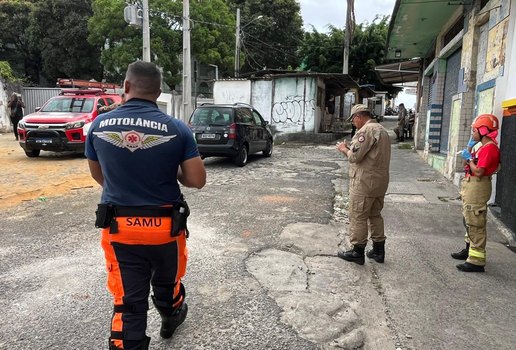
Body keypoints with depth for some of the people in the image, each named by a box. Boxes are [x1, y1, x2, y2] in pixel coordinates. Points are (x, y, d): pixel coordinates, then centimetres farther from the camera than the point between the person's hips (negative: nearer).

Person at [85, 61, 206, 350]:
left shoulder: (99, 126, -5)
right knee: (166, 282, 27)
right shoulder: (177, 129, -12)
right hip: (166, 225, 0)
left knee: (127, 301, 9)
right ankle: (171, 319, 54)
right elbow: (198, 181, -11)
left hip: (119, 227, 0)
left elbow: (98, 175, 9)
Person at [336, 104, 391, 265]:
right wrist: (350, 149, 13)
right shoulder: (382, 129, 16)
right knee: (375, 215, 17)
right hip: (380, 181, 10)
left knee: (358, 217, 1)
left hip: (364, 183, -10)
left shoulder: (366, 130, -16)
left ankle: (358, 252, 10)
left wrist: (344, 149, -1)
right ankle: (379, 250, 25)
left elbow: (355, 156, -20)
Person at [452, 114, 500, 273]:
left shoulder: (489, 148, -19)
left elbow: (479, 171, -25)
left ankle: (477, 261, -4)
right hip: (470, 186, 11)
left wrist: (469, 158, -11)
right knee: (468, 221, 22)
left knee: (475, 224, -8)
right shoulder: (482, 146, 12)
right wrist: (469, 148, 9)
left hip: (477, 188, -11)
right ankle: (469, 249, 38)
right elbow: (467, 164, 18)